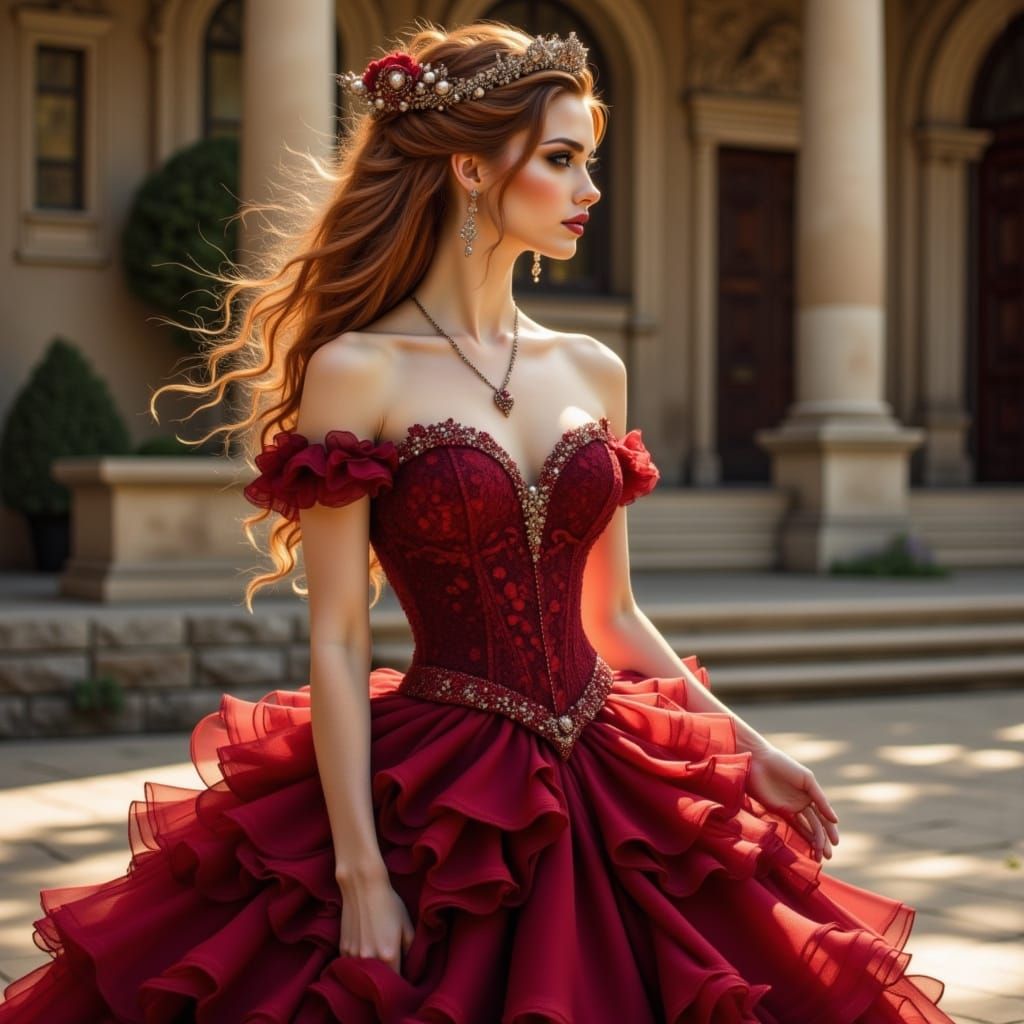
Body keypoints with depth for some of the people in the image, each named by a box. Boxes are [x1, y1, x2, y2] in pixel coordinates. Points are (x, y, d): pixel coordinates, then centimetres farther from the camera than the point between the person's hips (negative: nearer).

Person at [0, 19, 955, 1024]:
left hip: (603, 792, 5)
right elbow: (337, 644, -10)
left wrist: (744, 748, 13)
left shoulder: (592, 370, 9)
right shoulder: (358, 372, -7)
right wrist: (360, 874, -15)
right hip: (431, 800, -5)